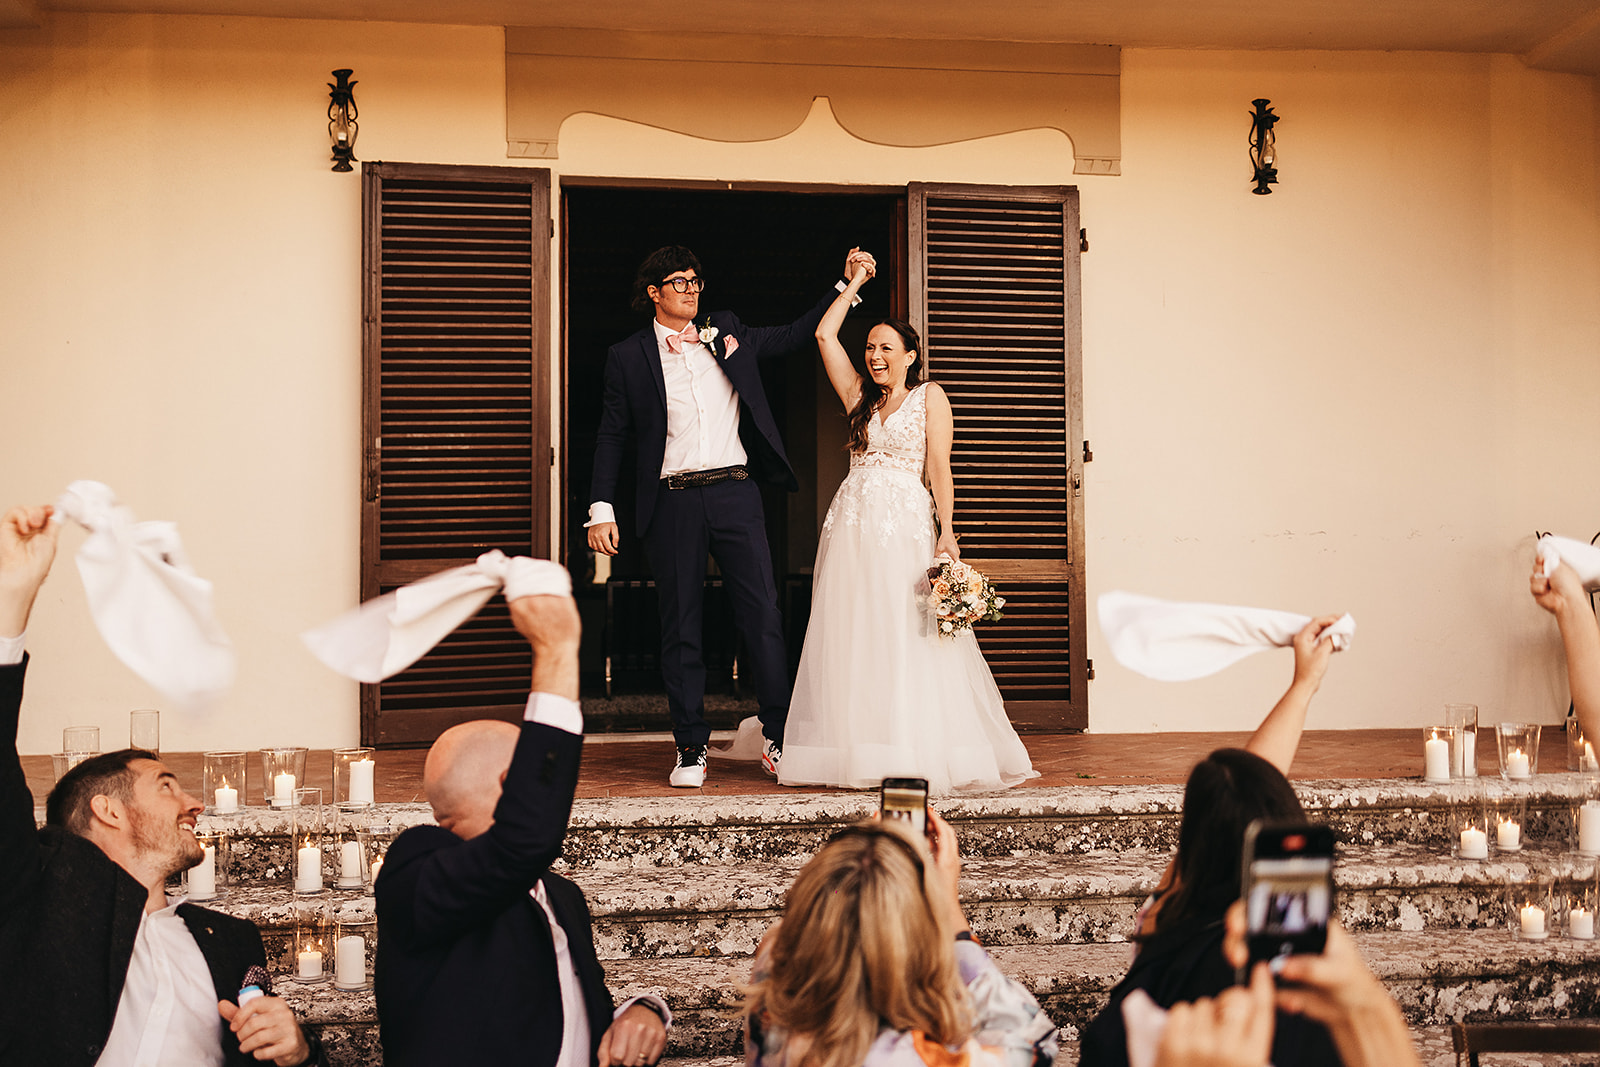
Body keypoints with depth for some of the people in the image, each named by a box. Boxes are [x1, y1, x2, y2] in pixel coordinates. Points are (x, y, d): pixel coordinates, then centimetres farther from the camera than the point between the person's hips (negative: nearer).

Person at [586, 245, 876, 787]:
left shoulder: (726, 332, 14)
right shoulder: (628, 356, 7)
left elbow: (793, 336, 21)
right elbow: (611, 435, 8)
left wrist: (847, 283, 13)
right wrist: (601, 509, 1)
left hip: (735, 493, 2)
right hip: (672, 502, -2)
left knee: (764, 615, -3)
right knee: (681, 627, 3)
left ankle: (778, 737, 6)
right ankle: (691, 749, 11)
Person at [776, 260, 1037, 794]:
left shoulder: (929, 397, 7)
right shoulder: (860, 396, 18)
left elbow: (940, 470, -1)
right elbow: (825, 334, 15)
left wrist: (947, 531, -11)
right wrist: (854, 283, 20)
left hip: (906, 521, -4)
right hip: (853, 521, 4)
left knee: (909, 641, -8)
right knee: (850, 638, 0)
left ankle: (919, 752, -5)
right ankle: (858, 749, 5)